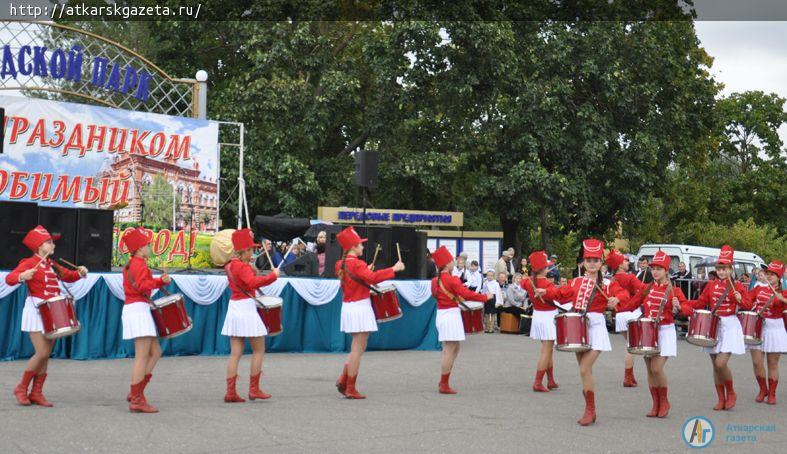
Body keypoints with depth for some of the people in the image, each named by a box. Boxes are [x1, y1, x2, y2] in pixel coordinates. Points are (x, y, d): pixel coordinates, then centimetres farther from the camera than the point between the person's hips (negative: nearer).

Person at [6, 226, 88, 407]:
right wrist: (22, 276, -40)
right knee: (42, 353, -11)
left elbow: (68, 276, 23)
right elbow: (9, 278, -19)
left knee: (46, 355, 5)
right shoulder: (29, 263, -7)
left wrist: (80, 273, 2)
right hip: (36, 309, -7)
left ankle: (36, 393, 12)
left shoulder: (53, 266, 16)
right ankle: (21, 388, 6)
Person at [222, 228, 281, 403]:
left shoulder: (230, 265, 13)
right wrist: (273, 275, -23)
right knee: (259, 350, 3)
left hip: (233, 308, 9)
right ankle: (254, 389, 5)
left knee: (235, 352, 7)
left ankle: (230, 391, 3)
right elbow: (253, 282, -30)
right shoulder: (243, 267, -14)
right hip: (246, 308, -9)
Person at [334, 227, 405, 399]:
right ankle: (351, 389, -1)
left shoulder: (341, 265, 11)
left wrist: (365, 272, 21)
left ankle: (343, 380, 13)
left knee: (358, 348, 18)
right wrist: (394, 269, -25)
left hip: (348, 306, 9)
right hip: (360, 308, -9)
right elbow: (373, 278, -29)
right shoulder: (356, 264, -16)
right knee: (357, 349, -4)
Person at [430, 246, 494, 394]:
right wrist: (486, 297, -11)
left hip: (440, 314, 9)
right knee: (449, 351, -4)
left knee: (455, 349, 18)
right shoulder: (452, 280, -15)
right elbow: (467, 294, -21)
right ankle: (444, 385, -1)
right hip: (451, 315, -9)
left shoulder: (435, 281, 8)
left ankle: (443, 382, 19)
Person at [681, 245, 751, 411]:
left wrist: (740, 300, -20)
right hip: (713, 326, 5)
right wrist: (687, 305, -3)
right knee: (715, 365, 7)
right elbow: (701, 302, 13)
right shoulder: (711, 285, 8)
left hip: (730, 327, -5)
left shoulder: (737, 286, -2)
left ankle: (731, 393, 7)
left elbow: (748, 305, 0)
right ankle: (721, 399, 19)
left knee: (720, 363, -16)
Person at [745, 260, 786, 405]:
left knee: (773, 363, 5)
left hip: (774, 329, -2)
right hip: (757, 328, 2)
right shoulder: (759, 289, 8)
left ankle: (772, 393, 18)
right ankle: (763, 390, 20)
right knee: (757, 362, -1)